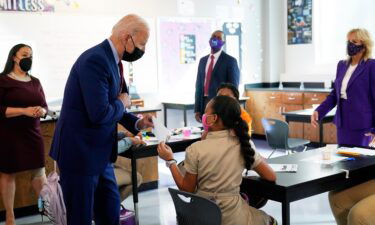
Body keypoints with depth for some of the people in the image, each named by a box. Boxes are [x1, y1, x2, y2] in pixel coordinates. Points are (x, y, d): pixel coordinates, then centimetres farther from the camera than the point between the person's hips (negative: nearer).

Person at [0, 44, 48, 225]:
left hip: (32, 133, 5)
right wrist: (24, 111, -21)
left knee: (39, 170, 5)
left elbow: (44, 105, 15)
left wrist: (41, 111, -9)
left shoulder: (35, 81, 11)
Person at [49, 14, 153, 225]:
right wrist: (122, 103, -10)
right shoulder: (95, 60, -23)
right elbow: (99, 114, -30)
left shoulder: (112, 59, 8)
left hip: (99, 151, 9)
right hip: (80, 152, -9)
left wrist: (136, 122, 3)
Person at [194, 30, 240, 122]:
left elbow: (233, 87, -4)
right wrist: (197, 109, 7)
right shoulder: (203, 60, 14)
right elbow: (199, 85, 13)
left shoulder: (230, 61, -2)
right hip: (204, 104, 5)